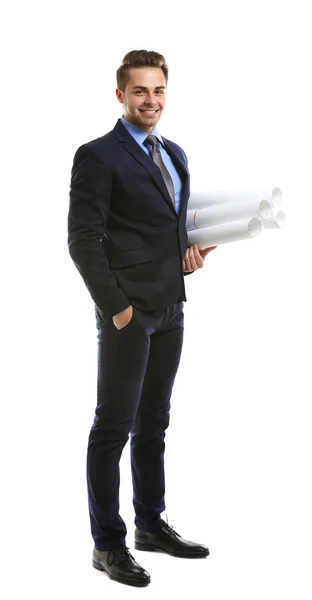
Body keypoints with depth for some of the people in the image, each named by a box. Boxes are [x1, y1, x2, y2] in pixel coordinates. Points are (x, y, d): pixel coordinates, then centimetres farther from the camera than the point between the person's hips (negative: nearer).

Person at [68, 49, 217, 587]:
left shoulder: (174, 154, 14)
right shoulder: (98, 156, -10)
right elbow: (83, 240, -14)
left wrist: (189, 250, 3)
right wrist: (114, 306, -16)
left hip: (170, 310, 8)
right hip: (128, 311, -7)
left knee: (153, 422, 16)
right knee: (114, 427, 0)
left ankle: (151, 525, 28)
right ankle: (107, 543, 9)